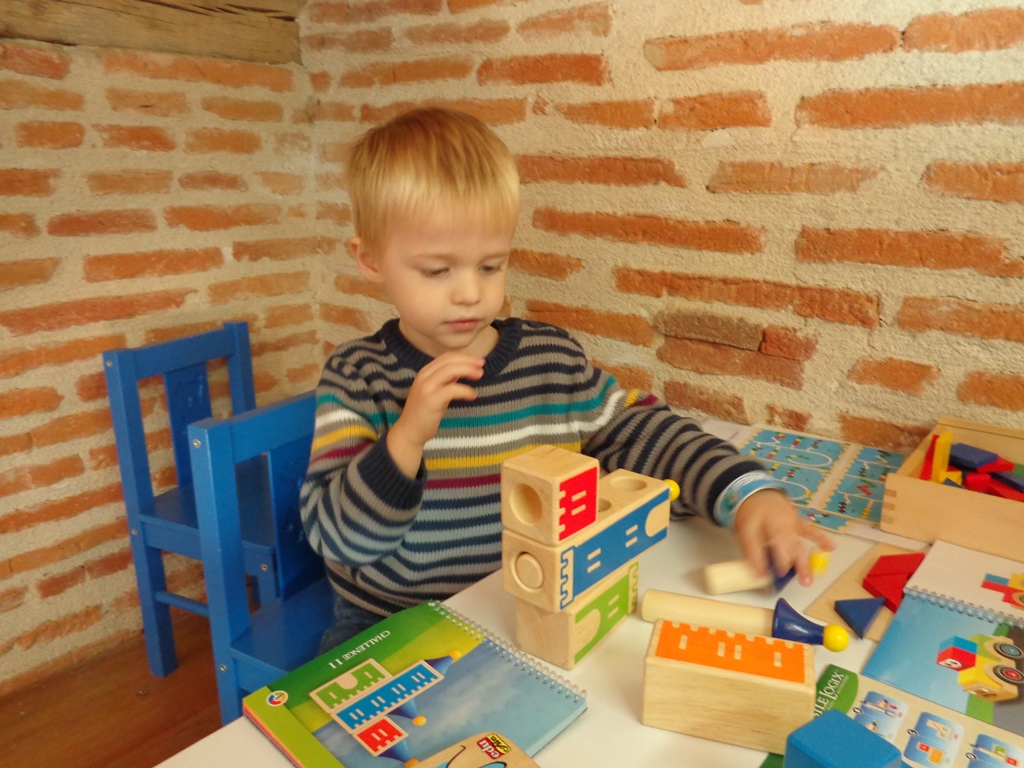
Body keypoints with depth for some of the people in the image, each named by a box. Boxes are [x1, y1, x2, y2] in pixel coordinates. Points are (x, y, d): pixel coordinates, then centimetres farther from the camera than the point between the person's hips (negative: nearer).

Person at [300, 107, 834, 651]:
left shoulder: (553, 360, -4)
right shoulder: (357, 377, -10)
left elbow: (649, 433, 3)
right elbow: (337, 538, -14)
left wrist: (747, 494, -13)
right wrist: (407, 436, -29)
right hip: (390, 626, 0)